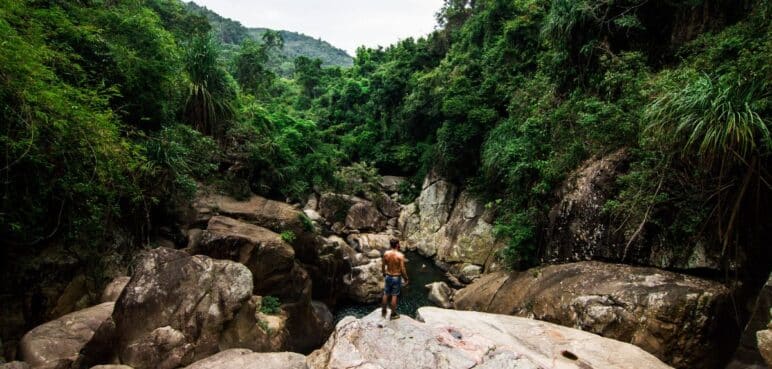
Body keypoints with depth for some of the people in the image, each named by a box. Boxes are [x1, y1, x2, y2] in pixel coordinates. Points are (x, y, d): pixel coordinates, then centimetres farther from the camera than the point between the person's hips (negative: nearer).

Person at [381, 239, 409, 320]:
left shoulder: (386, 254, -8)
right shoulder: (400, 255, -20)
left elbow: (383, 266, 2)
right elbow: (402, 269, -17)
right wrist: (406, 279, -3)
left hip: (388, 276, 3)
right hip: (396, 277, -3)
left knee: (386, 294, 17)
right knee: (394, 296, 8)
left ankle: (383, 312, 31)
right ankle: (393, 314, 20)